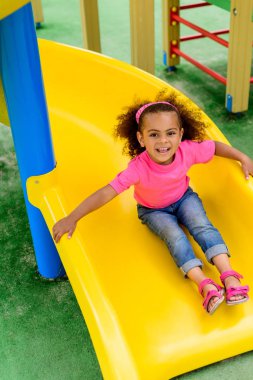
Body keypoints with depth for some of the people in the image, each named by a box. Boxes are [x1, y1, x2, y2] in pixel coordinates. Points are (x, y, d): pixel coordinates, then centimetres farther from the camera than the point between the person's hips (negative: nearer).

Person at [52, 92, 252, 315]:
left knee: (203, 226, -21)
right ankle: (206, 285, -29)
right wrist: (72, 218, -44)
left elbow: (216, 146, -8)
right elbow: (107, 193, -40)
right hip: (153, 210, -2)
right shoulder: (138, 168, -37)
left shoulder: (188, 150, -29)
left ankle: (229, 277, -25)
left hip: (184, 198, 2)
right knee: (175, 237, -25)